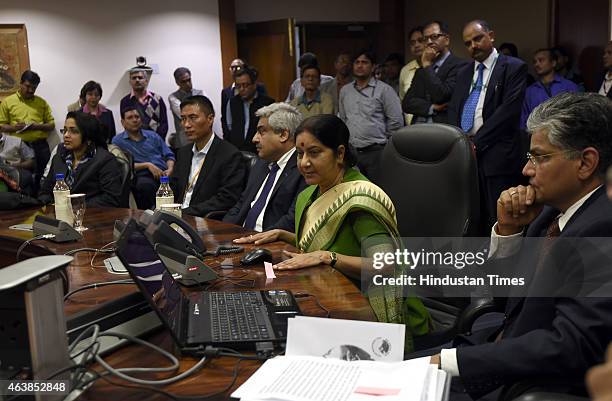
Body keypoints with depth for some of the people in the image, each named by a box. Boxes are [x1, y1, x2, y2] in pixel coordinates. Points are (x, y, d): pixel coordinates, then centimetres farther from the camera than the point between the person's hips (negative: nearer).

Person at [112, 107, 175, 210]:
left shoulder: (153, 136, 24)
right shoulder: (118, 141, 13)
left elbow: (169, 155, 20)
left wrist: (170, 169, -1)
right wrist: (147, 165, -9)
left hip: (163, 174, 3)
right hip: (142, 176, -3)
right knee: (145, 184, -40)